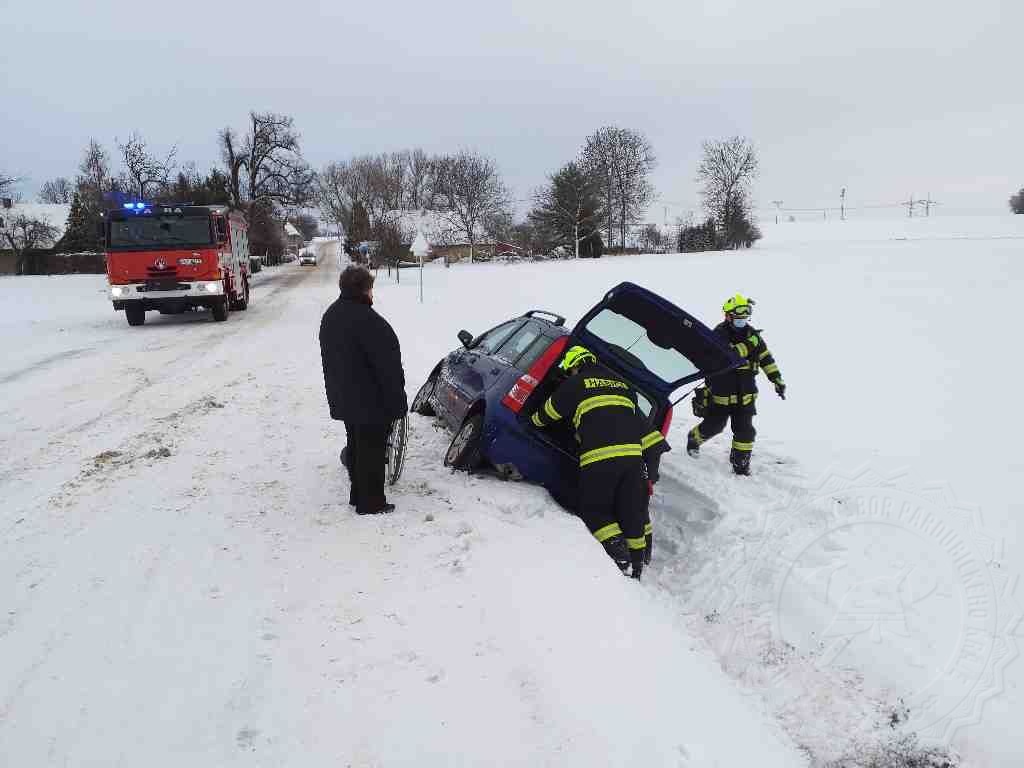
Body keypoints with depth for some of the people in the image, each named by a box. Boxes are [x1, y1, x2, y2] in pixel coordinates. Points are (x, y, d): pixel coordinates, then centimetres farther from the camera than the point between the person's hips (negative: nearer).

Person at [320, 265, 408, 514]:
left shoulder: (330, 316, 9)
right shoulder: (368, 320, -23)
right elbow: (388, 365, -22)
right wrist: (397, 401, -14)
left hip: (343, 399, 9)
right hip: (371, 400, -9)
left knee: (356, 446, 19)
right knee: (372, 451, 0)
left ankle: (358, 495, 30)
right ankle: (371, 503, 8)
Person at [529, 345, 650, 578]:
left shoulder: (575, 384, 10)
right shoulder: (624, 385, 26)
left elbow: (546, 414, 20)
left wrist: (533, 420, 40)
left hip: (598, 457, -5)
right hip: (633, 453, 5)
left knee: (593, 510, 8)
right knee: (632, 509, 15)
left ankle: (618, 552, -11)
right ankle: (638, 559, 14)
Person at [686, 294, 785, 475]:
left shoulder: (753, 334, 4)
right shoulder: (719, 334, -12)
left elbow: (766, 358, 9)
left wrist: (777, 380, 3)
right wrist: (744, 348, -33)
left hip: (745, 394, 4)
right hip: (721, 393, -4)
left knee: (745, 430, 2)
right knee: (713, 425, 9)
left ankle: (741, 462, 16)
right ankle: (694, 439, 39)